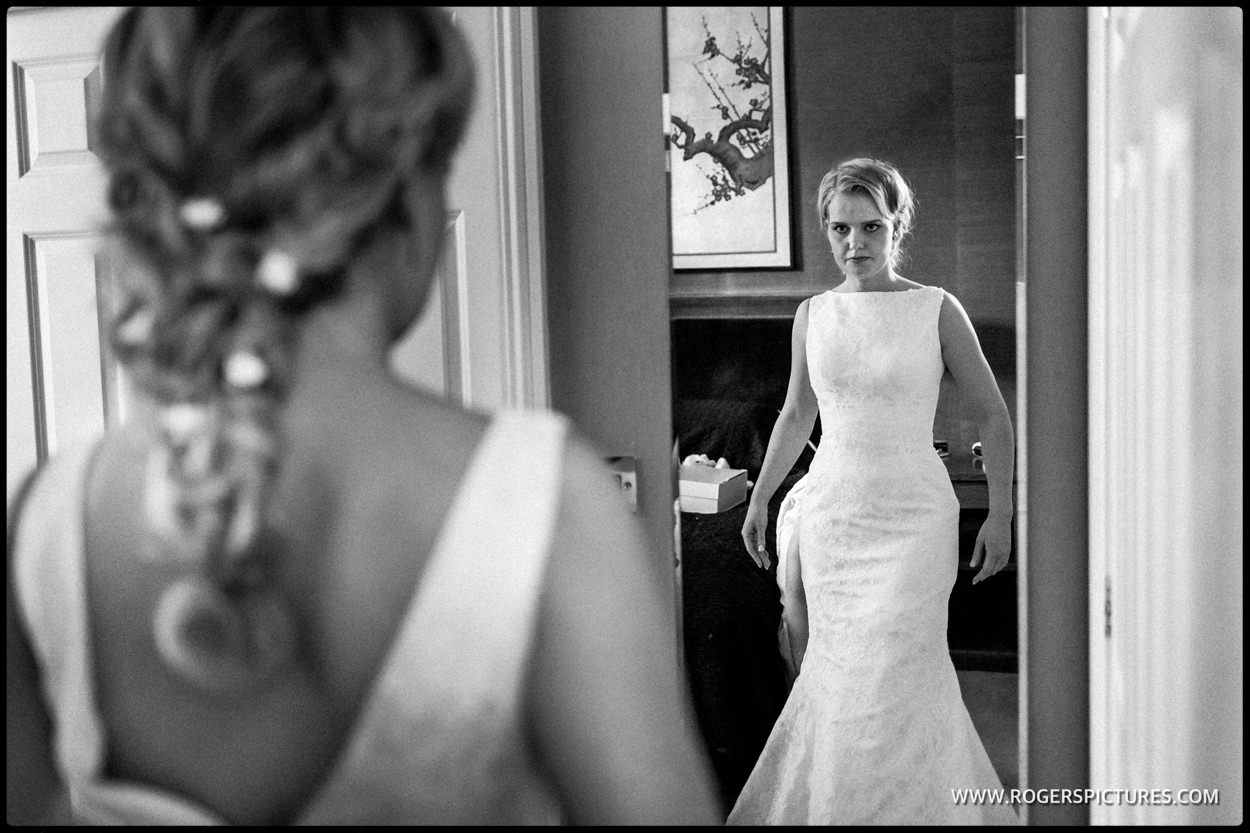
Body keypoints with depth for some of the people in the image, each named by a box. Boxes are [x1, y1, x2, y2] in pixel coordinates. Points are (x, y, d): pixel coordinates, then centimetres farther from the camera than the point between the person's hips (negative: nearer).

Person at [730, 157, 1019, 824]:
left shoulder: (936, 310, -4)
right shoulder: (813, 314, 5)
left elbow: (992, 417, 2)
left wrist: (1000, 516, -1)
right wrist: (759, 499, 20)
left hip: (914, 518, -3)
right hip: (829, 512, 3)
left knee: (894, 679, -8)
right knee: (835, 678, 7)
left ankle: (913, 809, 12)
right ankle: (834, 806, 24)